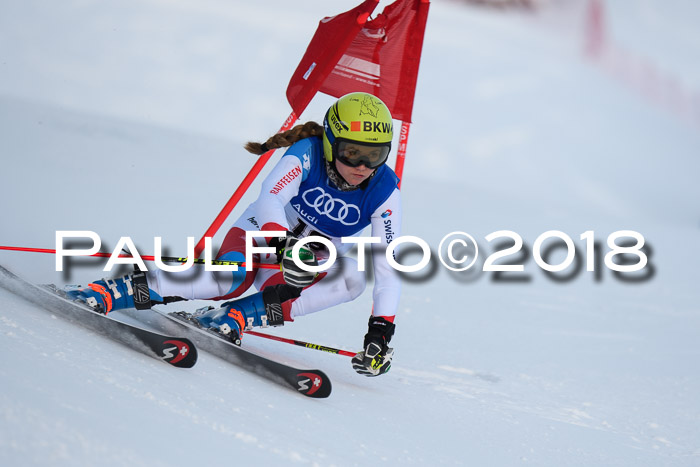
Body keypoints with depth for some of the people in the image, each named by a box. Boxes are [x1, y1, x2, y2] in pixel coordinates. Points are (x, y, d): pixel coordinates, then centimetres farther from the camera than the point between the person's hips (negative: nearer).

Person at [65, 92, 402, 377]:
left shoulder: (384, 192, -18)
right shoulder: (308, 154, -21)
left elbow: (387, 266, -20)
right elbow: (269, 198, -36)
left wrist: (381, 330, -31)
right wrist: (286, 244, -56)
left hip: (313, 266, 3)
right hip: (262, 232, -3)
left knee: (352, 278, -32)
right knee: (231, 278, -37)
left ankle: (237, 317, -32)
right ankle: (109, 291, -35)